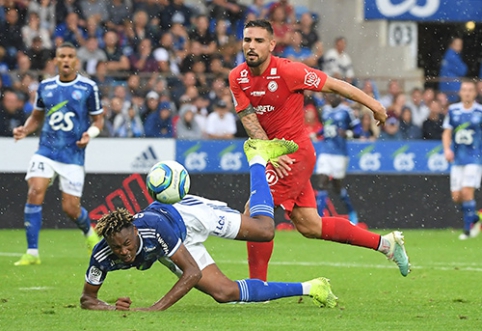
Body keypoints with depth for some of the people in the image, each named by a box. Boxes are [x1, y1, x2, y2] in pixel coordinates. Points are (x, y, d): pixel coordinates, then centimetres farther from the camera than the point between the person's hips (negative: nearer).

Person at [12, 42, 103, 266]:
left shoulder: (88, 87, -2)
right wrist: (25, 130, -1)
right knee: (35, 192, -19)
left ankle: (89, 233, 35)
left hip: (73, 155, -2)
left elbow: (98, 119, 6)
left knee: (70, 208, -2)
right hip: (46, 152, 2)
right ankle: (32, 253, -14)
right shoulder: (45, 86, 6)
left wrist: (90, 134, -14)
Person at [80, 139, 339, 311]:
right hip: (179, 246, 4)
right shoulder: (103, 255, -35)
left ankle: (258, 157, 32)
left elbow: (192, 273, -40)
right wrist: (112, 309, -43)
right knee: (225, 292, -4)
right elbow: (87, 298, -19)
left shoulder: (154, 228, -45)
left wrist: (156, 308, -50)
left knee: (264, 229, 5)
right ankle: (307, 289, 14)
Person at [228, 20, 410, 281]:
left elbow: (334, 85, -8)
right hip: (277, 157, 7)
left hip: (295, 151, -7)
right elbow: (249, 119, -4)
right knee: (309, 226, 10)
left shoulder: (286, 71, -17)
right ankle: (385, 243, 22)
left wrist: (375, 106, -1)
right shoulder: (237, 78, 0)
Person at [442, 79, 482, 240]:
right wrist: (447, 149, -6)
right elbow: (447, 133, 9)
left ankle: (468, 228, -4)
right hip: (457, 159, 4)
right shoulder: (453, 110, 5)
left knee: (467, 192, -16)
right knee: (456, 196, 1)